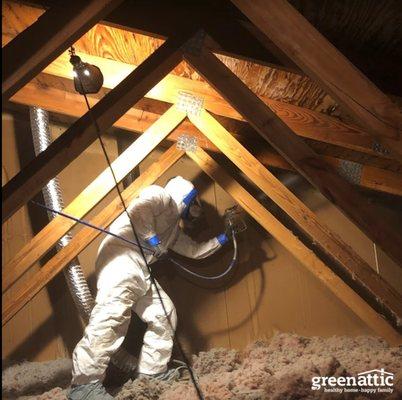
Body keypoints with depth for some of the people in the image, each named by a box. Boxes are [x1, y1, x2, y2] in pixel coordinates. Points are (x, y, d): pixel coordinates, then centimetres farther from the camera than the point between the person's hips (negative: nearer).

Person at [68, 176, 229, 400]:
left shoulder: (174, 231, 35)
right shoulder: (162, 196, 9)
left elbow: (195, 251, 43)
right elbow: (140, 207, -12)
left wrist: (222, 239, 41)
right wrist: (151, 237, -13)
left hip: (140, 268, 10)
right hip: (121, 255, -10)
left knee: (164, 315, 6)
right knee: (113, 314, -25)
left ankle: (152, 373, 13)